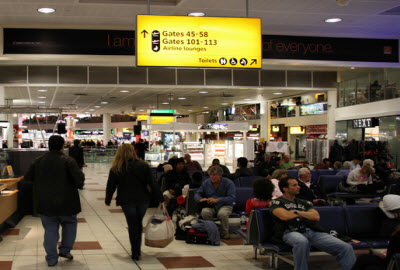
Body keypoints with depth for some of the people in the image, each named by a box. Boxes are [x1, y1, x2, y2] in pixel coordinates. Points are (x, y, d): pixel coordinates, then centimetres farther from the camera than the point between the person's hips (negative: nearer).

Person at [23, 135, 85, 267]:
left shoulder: (38, 161, 0)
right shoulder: (67, 161, -13)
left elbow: (27, 177, 7)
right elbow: (80, 178, -19)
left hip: (45, 204, 3)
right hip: (65, 203, -3)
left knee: (50, 229, 9)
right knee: (70, 224, 20)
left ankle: (51, 258, 9)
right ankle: (65, 250, 19)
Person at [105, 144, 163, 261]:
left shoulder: (116, 169, -5)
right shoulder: (143, 166, -3)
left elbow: (110, 186, 3)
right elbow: (152, 184, -1)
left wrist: (108, 200, 18)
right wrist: (160, 198, 5)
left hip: (127, 202, -1)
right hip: (143, 200, 2)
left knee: (132, 226, 6)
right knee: (138, 224, 17)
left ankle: (135, 254, 8)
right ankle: (137, 250, 22)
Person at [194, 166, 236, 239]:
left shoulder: (228, 183, -4)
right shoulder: (206, 183, 9)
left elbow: (232, 198, -14)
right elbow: (197, 194, 12)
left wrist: (217, 200, -25)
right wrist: (200, 199, -14)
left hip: (224, 205, -2)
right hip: (210, 206, 3)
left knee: (222, 214, -38)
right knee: (204, 212, -33)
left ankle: (225, 233, -9)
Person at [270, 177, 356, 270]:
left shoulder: (304, 203, 29)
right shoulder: (277, 202, 14)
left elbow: (316, 217, 13)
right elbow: (285, 216, -6)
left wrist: (296, 212, 4)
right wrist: (305, 214, 10)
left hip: (312, 231, 5)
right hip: (291, 232, -5)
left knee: (347, 248, -15)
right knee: (302, 242, -45)